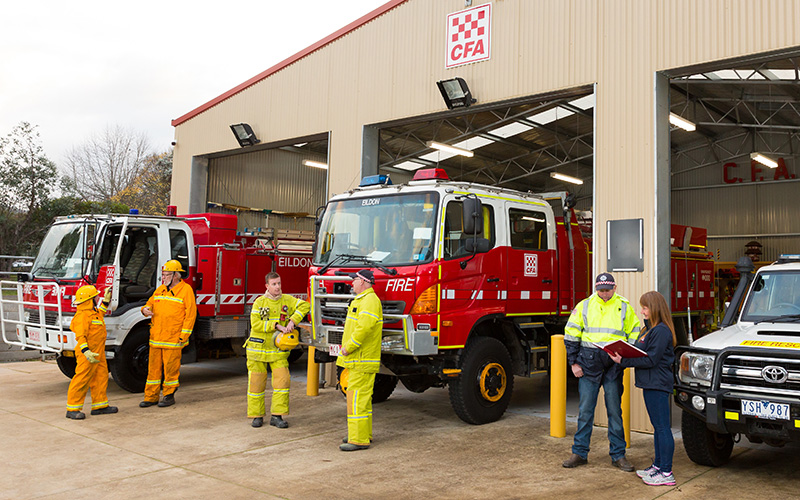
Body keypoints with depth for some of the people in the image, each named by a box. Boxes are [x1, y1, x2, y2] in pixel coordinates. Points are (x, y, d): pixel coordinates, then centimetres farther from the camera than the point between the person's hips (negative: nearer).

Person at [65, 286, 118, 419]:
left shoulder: (93, 312, 15)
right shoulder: (82, 315, -17)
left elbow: (100, 313, 42)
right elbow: (80, 336, -24)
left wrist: (106, 300, 38)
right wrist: (86, 352, -34)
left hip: (98, 354, 10)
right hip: (87, 356, -10)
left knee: (100, 378, 13)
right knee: (82, 380, -7)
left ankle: (100, 405, 21)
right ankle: (72, 409, 0)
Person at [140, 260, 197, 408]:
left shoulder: (186, 290, -4)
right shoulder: (160, 290, 15)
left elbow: (190, 314, -8)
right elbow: (150, 304, 26)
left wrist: (183, 336, -12)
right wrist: (145, 309, 0)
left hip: (173, 338, -6)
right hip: (156, 337, 6)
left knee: (171, 367, 0)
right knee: (154, 367, 9)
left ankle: (169, 395, 13)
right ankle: (151, 396, 16)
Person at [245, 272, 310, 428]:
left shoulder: (287, 300, 3)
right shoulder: (259, 302, -4)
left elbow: (304, 305, -5)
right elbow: (255, 324, -13)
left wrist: (292, 320, -16)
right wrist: (276, 325, -20)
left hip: (278, 350, 2)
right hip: (259, 348, -2)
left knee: (282, 380, -6)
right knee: (256, 383, 3)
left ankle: (276, 415, 3)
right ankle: (257, 415, 16)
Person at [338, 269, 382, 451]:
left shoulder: (370, 300, -15)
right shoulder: (361, 300, 20)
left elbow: (365, 326, -28)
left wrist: (349, 347, -22)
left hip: (362, 361, -11)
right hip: (358, 361, 11)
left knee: (357, 398, -9)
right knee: (362, 397, 16)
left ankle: (359, 440, -7)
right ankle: (364, 434, 24)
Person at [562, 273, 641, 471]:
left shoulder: (624, 307, 5)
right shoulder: (584, 306, 4)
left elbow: (634, 334, 12)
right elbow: (571, 334, 5)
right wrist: (573, 362, 1)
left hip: (614, 365, 0)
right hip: (589, 362, 0)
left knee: (615, 410, 5)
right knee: (585, 409, 5)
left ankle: (618, 455, 16)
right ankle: (580, 453, 14)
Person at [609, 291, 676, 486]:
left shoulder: (661, 331, -15)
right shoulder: (650, 329, 18)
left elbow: (650, 360, -20)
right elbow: (639, 352, 17)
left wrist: (623, 361, -19)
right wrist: (622, 357, 2)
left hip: (658, 385, -11)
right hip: (651, 384, 11)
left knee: (662, 428, -6)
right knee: (657, 427, 17)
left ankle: (666, 473, -3)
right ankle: (658, 466, 26)